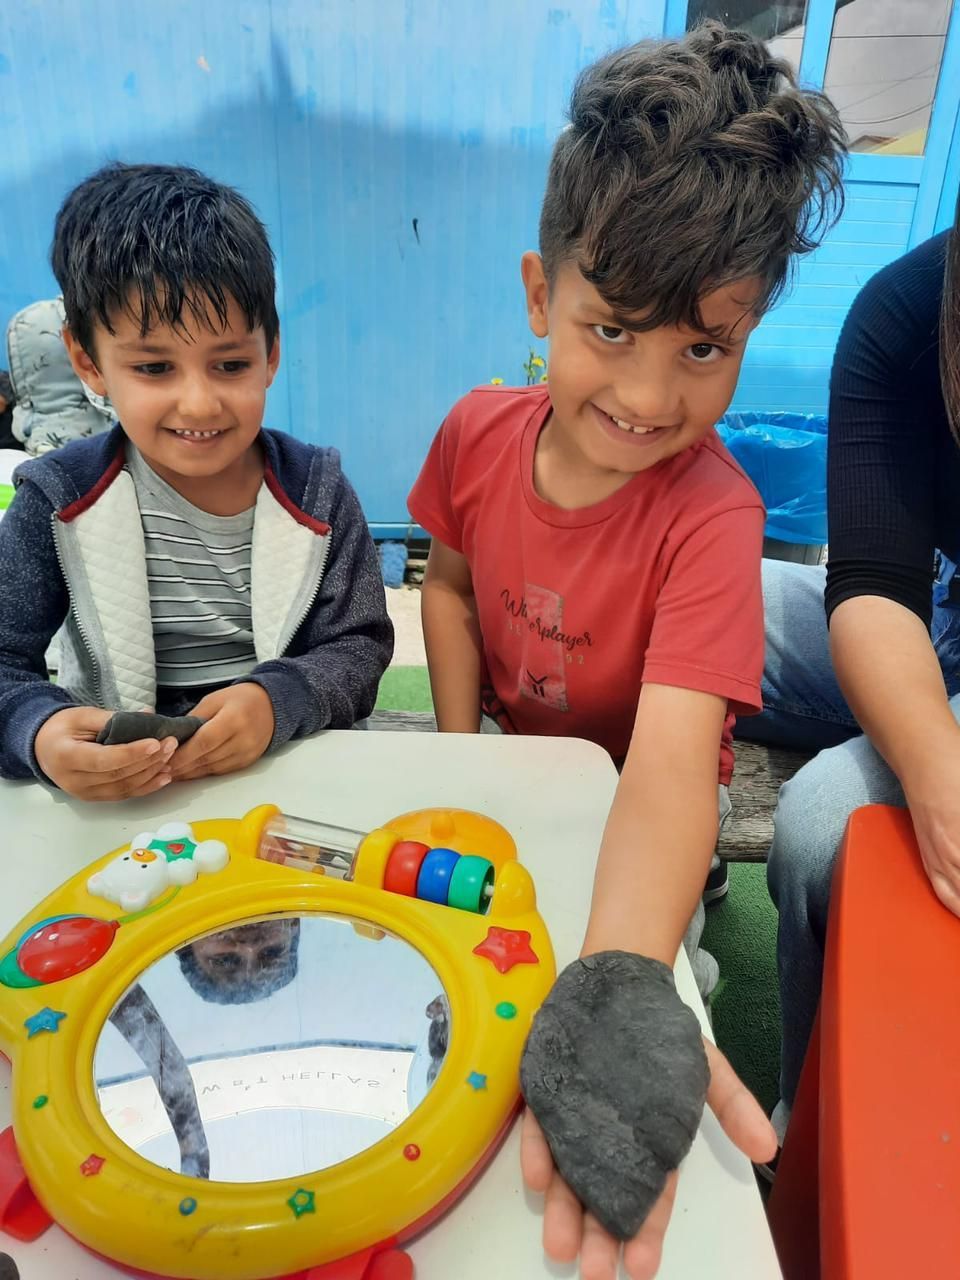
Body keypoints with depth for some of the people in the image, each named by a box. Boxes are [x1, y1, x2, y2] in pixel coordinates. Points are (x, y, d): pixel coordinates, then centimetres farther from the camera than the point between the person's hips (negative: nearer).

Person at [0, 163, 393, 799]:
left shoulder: (317, 491, -6)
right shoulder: (59, 501, -7)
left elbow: (359, 646, -5)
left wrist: (278, 700, -26)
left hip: (294, 766, 1)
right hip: (113, 797, 0)